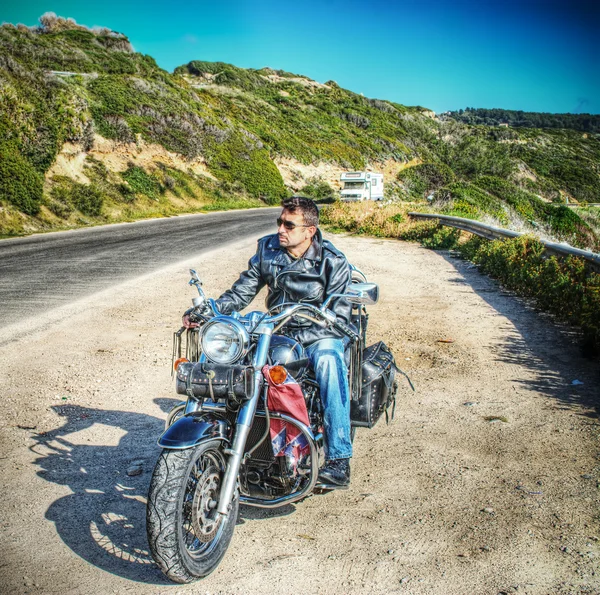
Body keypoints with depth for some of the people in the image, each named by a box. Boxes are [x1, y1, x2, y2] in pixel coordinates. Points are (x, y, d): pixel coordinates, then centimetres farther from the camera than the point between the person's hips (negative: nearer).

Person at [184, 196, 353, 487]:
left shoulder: (333, 262, -11)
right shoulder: (268, 248, 2)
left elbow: (339, 318, -15)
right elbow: (243, 290, 5)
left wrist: (299, 339, -30)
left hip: (321, 336, -5)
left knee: (328, 363, -38)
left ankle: (339, 459, -35)